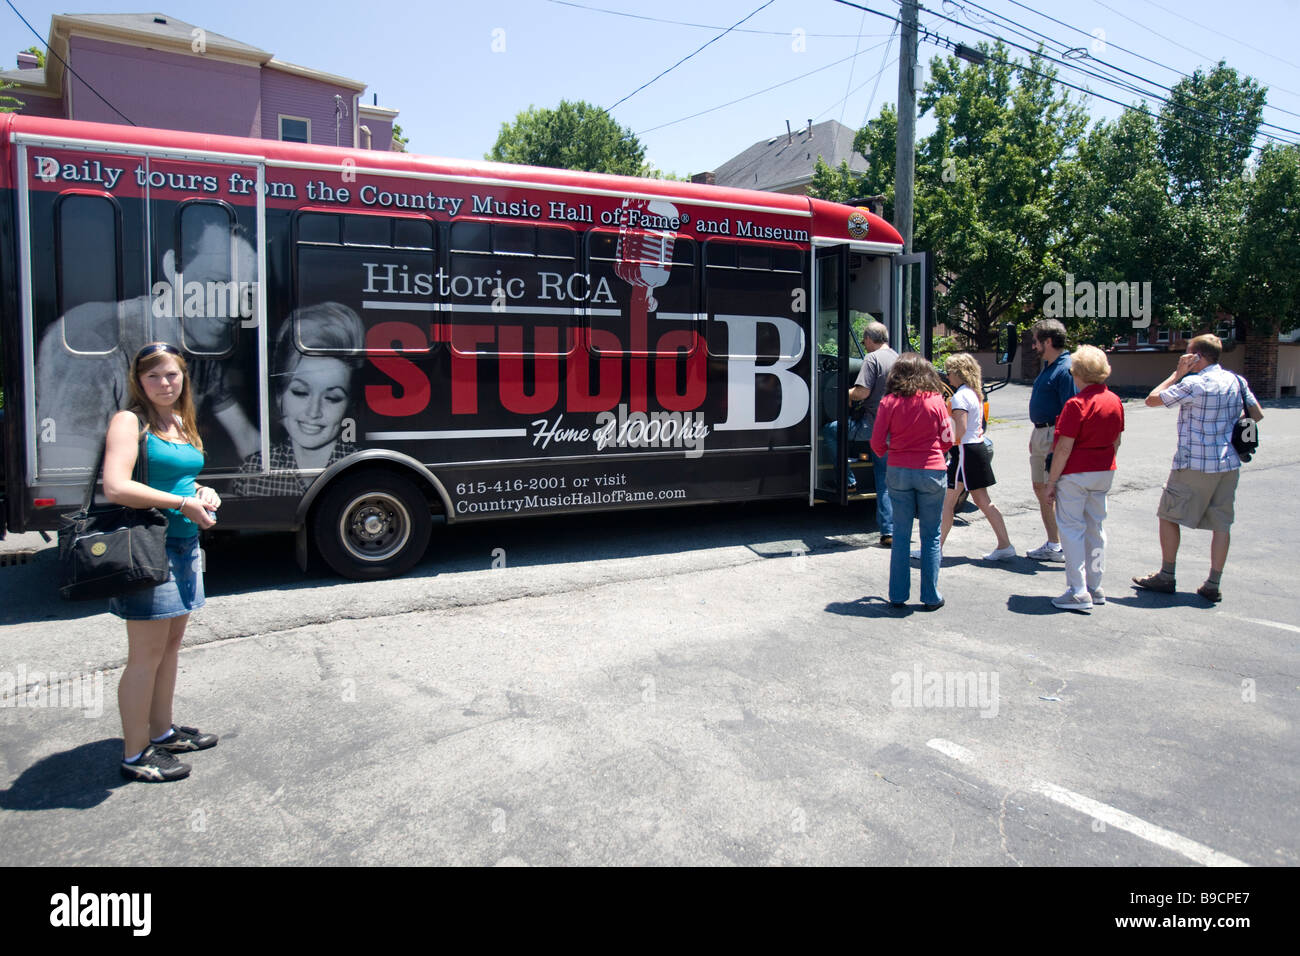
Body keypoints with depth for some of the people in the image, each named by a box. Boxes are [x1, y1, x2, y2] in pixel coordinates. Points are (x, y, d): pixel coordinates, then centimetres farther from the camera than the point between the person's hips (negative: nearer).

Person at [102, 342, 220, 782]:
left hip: (184, 545, 8)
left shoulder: (182, 423, 15)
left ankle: (162, 731, 31)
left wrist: (204, 493, 7)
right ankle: (135, 755, 9)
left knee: (172, 642, 17)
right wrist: (184, 503, -18)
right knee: (147, 653, -2)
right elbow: (116, 487, -22)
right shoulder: (130, 421, -10)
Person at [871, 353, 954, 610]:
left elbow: (877, 443, -3)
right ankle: (931, 597, 13)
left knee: (901, 535, 10)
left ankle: (898, 595, 14)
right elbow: (947, 441, 2)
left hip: (899, 472, 1)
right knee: (931, 536, 8)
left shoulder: (889, 402, -5)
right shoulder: (936, 401, -4)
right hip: (931, 472, -1)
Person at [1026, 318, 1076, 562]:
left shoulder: (1066, 369, -17)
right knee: (1040, 489, 14)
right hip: (1040, 433, 10)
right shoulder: (1048, 366, 14)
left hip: (1055, 436, -10)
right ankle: (1053, 544, 24)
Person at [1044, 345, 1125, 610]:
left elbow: (1064, 448, -17)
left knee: (1071, 529, -1)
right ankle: (1094, 587, 22)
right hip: (1104, 472, 7)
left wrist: (1051, 481, -11)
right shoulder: (1115, 401, 4)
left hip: (1075, 473, -7)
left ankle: (1078, 592, -2)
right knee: (1095, 528, 15)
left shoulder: (1076, 404, -17)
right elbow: (1116, 442, 12)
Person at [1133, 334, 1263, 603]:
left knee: (1169, 516, 8)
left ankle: (1166, 576, 13)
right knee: (1221, 523, 8)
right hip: (1230, 464, 7)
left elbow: (1152, 399, -8)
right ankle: (1213, 585, 10)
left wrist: (1178, 373, -1)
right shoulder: (1237, 381, 7)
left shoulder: (1194, 384, -15)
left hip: (1195, 464, -7)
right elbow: (1257, 415, 15)